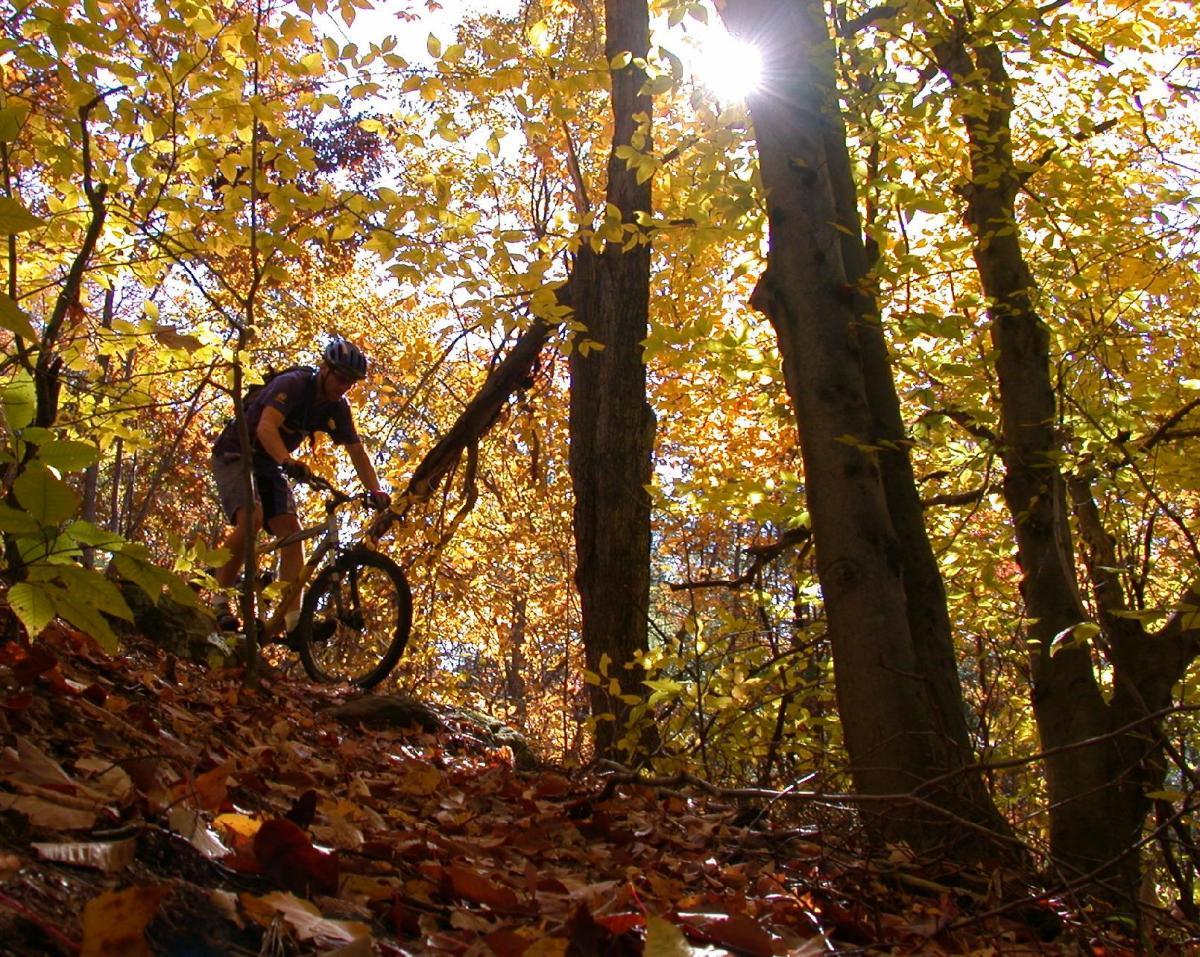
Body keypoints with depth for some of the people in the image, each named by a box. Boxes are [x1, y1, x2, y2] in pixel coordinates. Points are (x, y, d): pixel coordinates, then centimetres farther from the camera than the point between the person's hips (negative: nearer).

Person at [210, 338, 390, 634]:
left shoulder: (337, 408, -4)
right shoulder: (293, 384, -23)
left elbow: (357, 452, -4)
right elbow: (266, 426, -38)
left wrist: (375, 491, -20)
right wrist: (287, 460, -56)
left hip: (268, 465, 6)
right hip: (235, 454, -6)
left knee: (291, 530, -12)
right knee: (251, 518, -30)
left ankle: (293, 618, -17)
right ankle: (218, 601, -18)